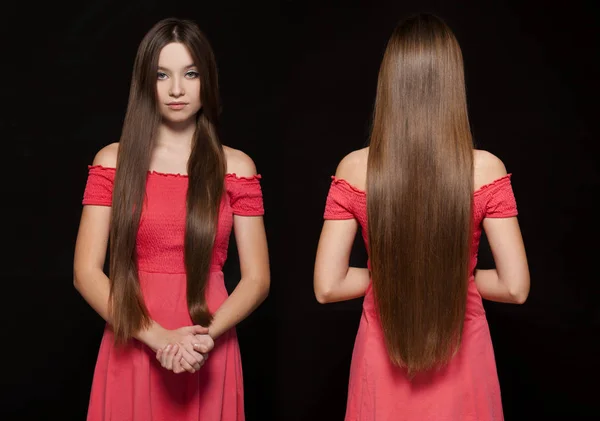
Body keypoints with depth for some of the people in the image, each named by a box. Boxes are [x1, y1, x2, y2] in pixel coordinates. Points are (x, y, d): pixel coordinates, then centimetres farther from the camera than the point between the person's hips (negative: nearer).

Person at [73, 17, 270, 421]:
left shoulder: (236, 167, -1)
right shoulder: (113, 161, -1)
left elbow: (257, 279, -1)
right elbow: (86, 271, -5)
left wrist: (206, 335, -17)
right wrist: (157, 337, -16)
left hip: (209, 353, 0)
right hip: (133, 346, 0)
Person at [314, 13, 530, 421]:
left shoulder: (354, 170, -13)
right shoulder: (485, 170, -15)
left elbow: (327, 286, -12)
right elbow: (515, 287, -13)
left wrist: (387, 275, 3)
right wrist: (459, 276, 3)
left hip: (383, 353, 1)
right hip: (462, 355, 0)